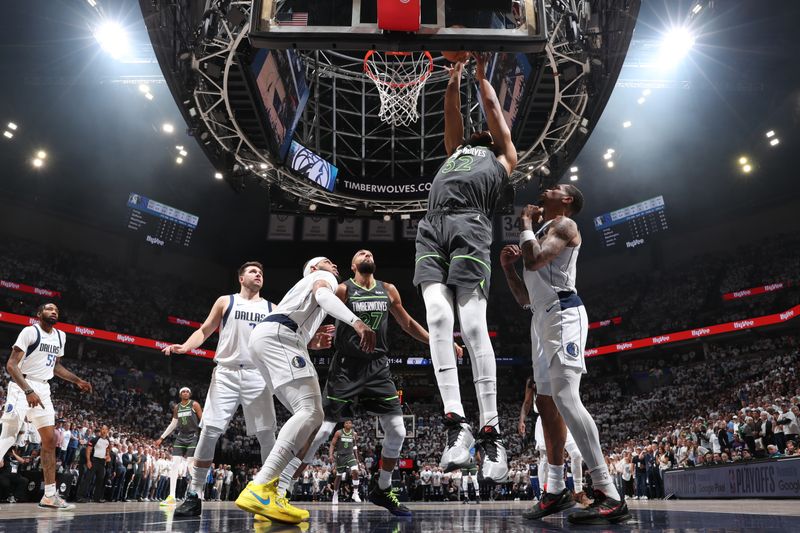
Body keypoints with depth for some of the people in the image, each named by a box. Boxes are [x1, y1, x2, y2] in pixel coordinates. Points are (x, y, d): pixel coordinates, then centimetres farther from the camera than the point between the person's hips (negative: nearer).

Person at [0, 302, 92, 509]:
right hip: (22, 387, -7)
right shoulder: (30, 331, -11)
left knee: (50, 440, 5)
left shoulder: (60, 336, 12)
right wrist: (28, 391, -28)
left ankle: (50, 495, 9)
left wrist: (77, 380, 17)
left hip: (43, 389, 7)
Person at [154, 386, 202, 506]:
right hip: (181, 437, 5)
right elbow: (173, 424, 19)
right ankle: (171, 497, -3)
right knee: (174, 465, -4)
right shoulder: (177, 407, 11)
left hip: (193, 436, -5)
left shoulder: (194, 405, -4)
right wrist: (161, 438, 18)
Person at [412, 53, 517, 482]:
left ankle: (491, 432, -13)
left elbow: (491, 106, 35)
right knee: (438, 319, -15)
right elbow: (452, 107, 41)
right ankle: (456, 422, -17)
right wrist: (456, 69, 46)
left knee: (473, 325, -15)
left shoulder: (502, 157, 29)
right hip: (431, 228, 4)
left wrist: (481, 72, 48)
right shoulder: (455, 150, 38)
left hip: (469, 226, -4)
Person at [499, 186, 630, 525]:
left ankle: (610, 496, -24)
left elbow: (534, 260, -21)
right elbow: (524, 298, 26)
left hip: (563, 314, -10)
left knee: (565, 398, -23)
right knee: (547, 404, 9)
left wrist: (526, 222, -5)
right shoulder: (541, 232, 27)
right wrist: (507, 267, 12)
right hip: (543, 319, 10)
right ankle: (556, 490, 17)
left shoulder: (564, 225, -1)